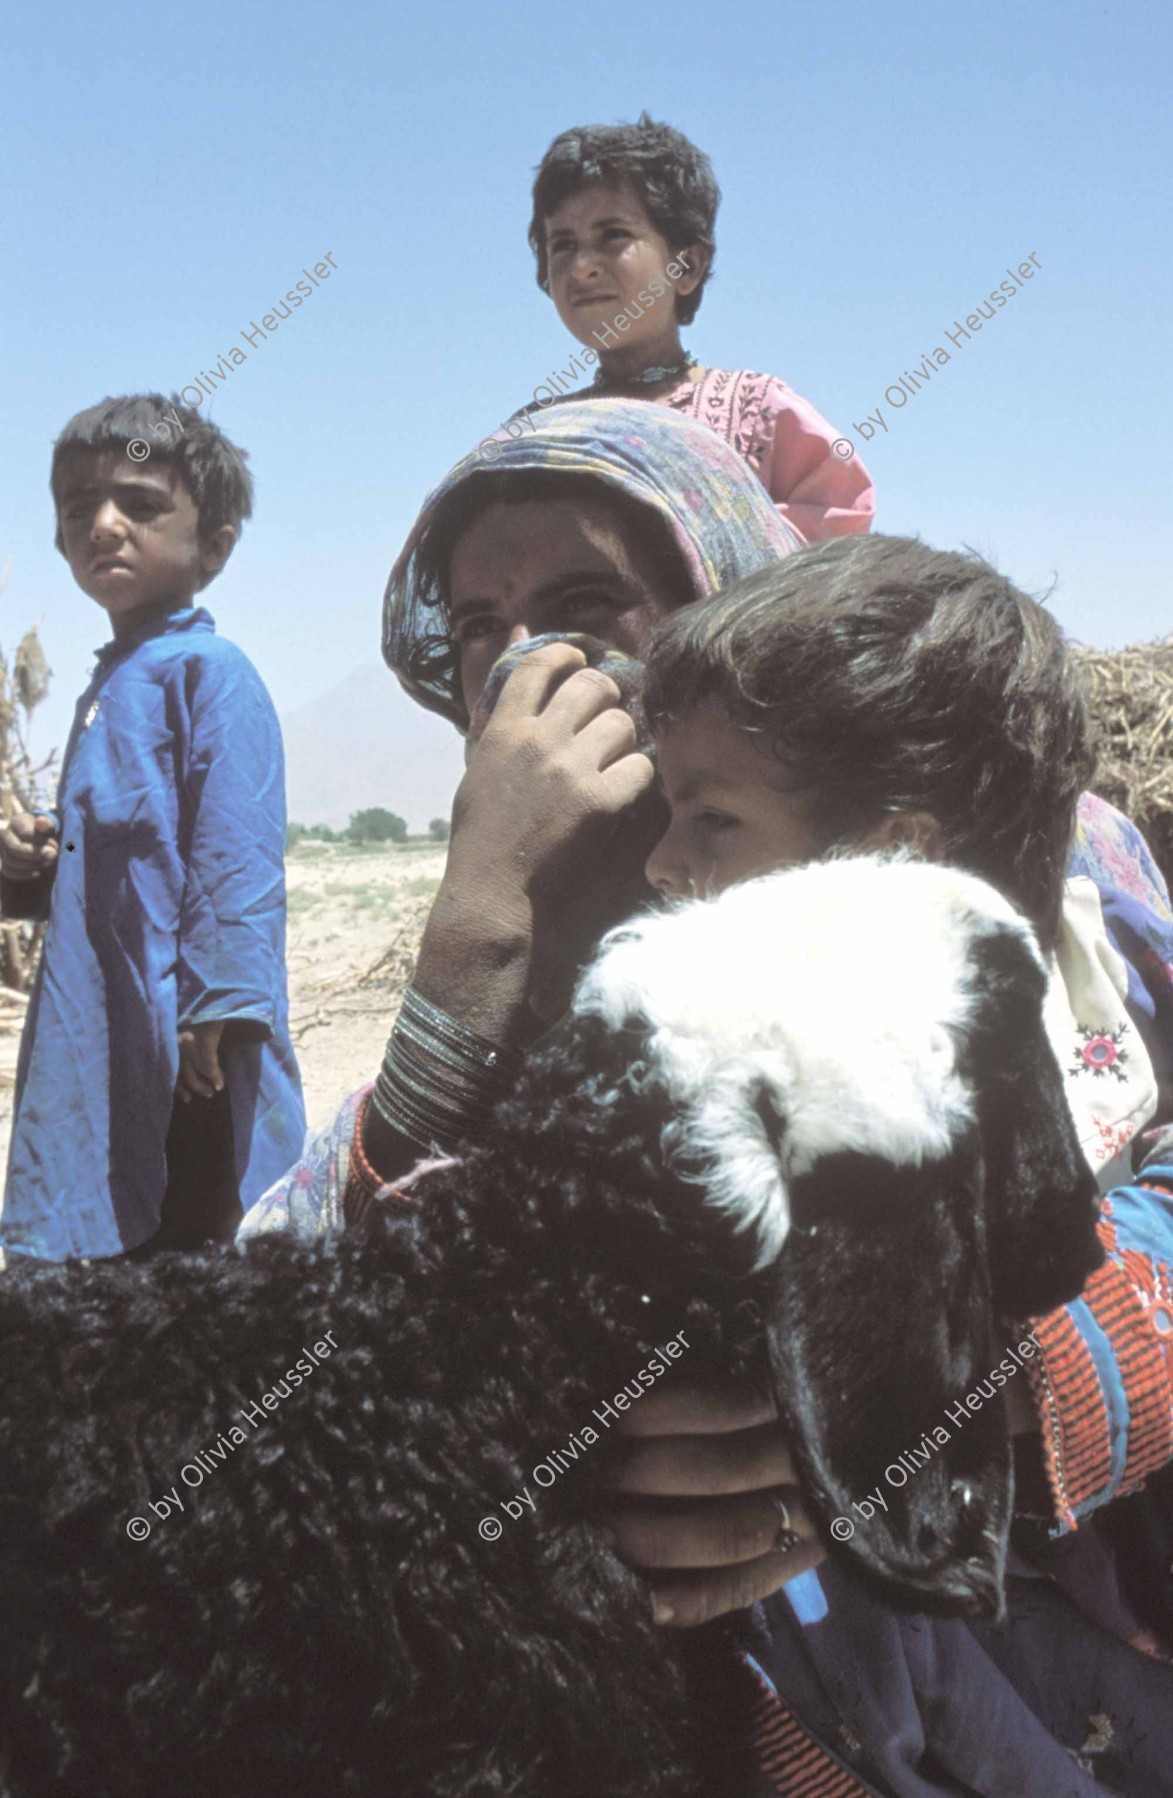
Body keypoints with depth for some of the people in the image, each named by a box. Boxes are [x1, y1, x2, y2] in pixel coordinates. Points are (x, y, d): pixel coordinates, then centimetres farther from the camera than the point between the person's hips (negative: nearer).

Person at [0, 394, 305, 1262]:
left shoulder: (209, 671, -9)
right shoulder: (108, 687, 18)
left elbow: (237, 862, -18)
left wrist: (214, 1017, -24)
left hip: (186, 1067, -9)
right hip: (101, 1073, 9)